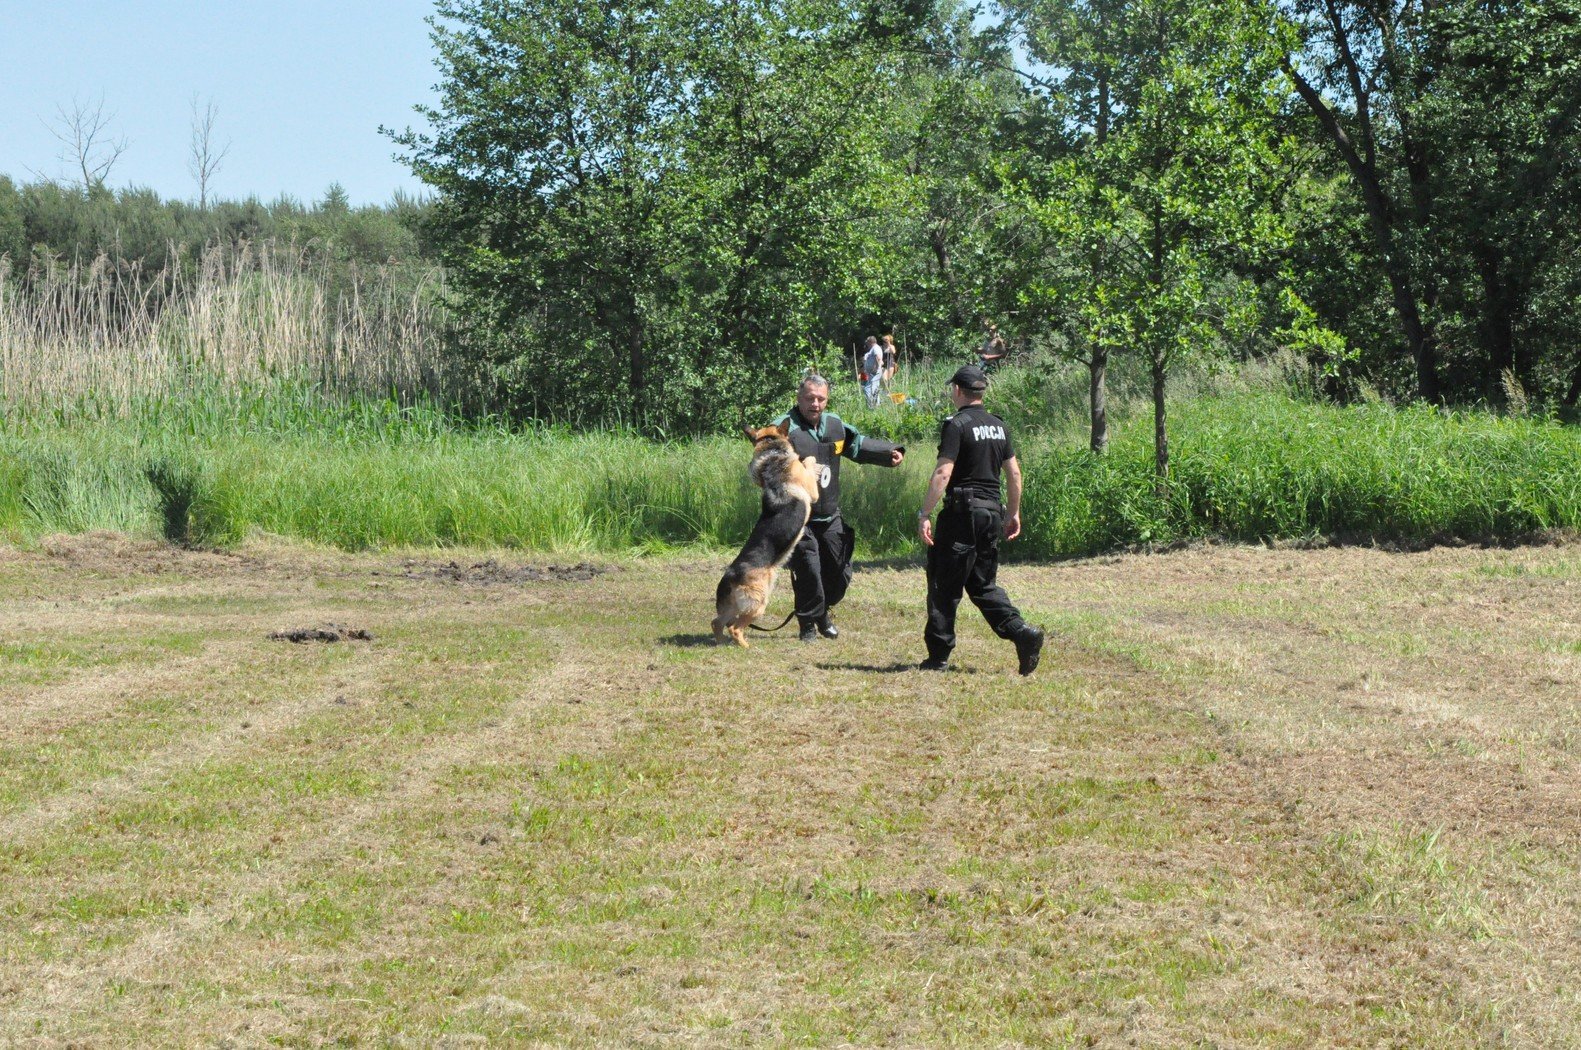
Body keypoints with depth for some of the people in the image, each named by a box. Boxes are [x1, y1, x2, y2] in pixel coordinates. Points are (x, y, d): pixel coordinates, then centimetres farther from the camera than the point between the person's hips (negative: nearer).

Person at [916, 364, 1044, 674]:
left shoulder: (956, 425, -11)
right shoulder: (999, 426, 11)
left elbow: (943, 473, -18)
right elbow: (1014, 472, 14)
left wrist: (924, 514, -17)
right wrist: (1014, 512, 23)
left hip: (962, 510, -7)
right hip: (992, 511, 7)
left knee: (944, 585, 1)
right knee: (983, 584, 15)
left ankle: (938, 656, 3)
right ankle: (1022, 633, -4)